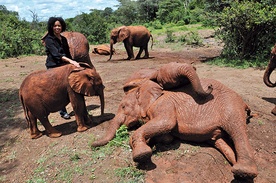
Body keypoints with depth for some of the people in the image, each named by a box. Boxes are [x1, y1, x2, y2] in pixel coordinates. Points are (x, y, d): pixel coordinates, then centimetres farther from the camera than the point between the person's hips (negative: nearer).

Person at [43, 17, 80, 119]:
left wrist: (73, 63, 17)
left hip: (64, 66, 6)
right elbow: (56, 54, -23)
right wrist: (71, 61, -34)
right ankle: (63, 111, 6)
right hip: (53, 67, -6)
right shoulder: (49, 39, -9)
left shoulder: (63, 39, 13)